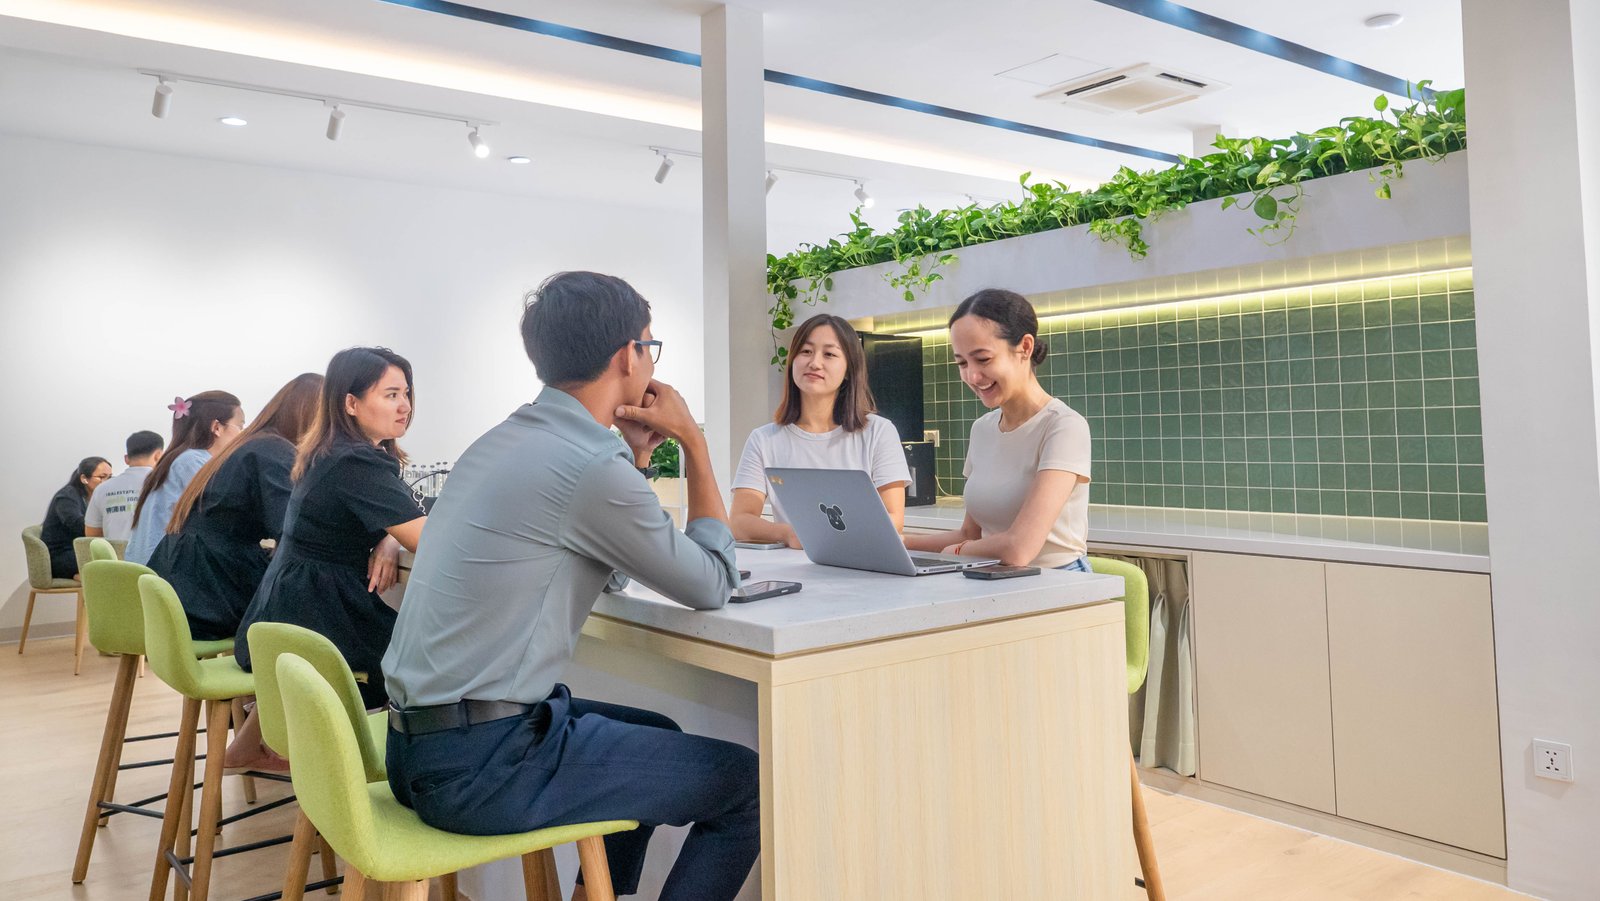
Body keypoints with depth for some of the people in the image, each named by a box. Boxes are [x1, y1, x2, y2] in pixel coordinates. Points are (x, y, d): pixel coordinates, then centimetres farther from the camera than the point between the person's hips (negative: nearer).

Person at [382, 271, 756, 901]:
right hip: (481, 766, -10)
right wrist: (693, 441, -1)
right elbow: (713, 584, -7)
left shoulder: (504, 442, 10)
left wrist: (637, 453, 13)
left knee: (658, 737, 27)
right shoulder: (591, 467, -20)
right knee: (746, 783, -2)